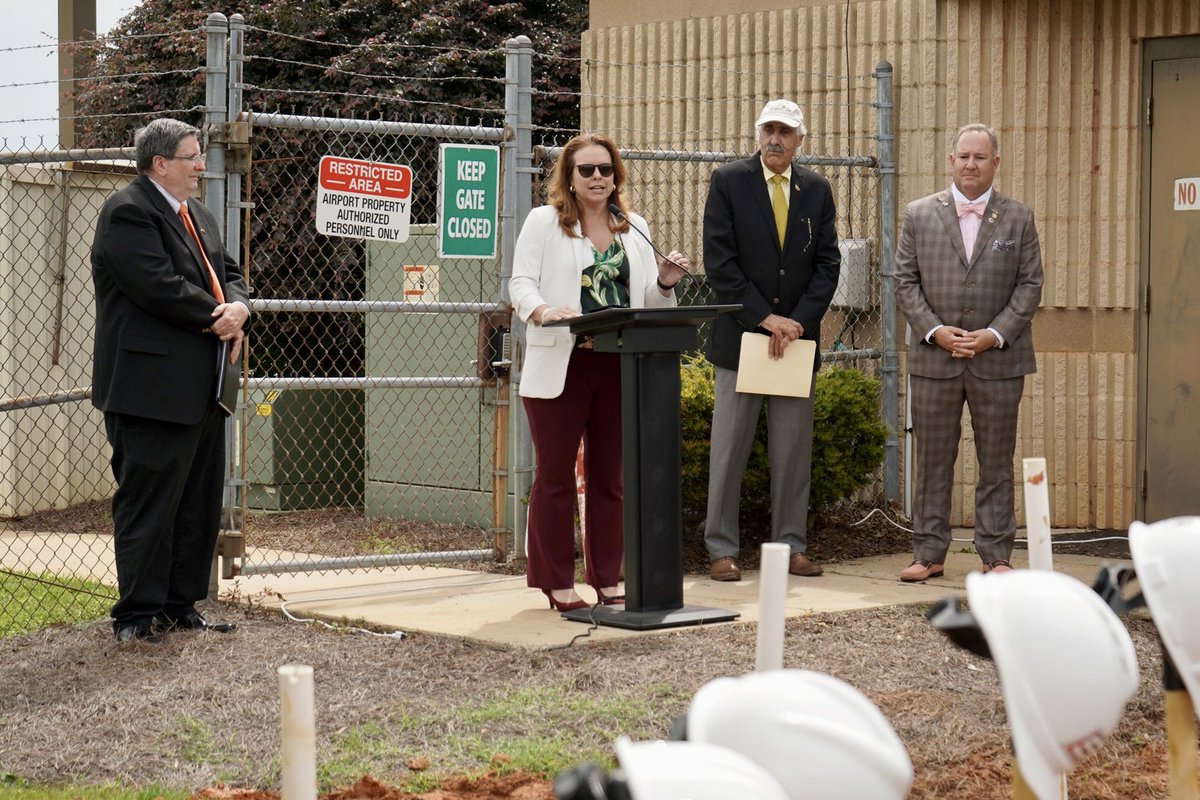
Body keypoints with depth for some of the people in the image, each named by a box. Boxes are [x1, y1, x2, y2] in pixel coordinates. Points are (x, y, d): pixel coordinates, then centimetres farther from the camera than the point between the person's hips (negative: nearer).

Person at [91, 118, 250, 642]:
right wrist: (219, 320, -10)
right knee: (148, 502, -4)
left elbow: (228, 275, 20)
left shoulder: (198, 217, 19)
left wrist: (237, 309, -4)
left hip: (201, 391, 10)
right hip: (152, 389, -10)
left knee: (199, 504, 12)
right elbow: (162, 288, -21)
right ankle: (138, 614, 3)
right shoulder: (128, 213, -11)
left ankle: (180, 606, 21)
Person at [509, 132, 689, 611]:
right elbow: (521, 283, -6)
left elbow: (646, 302, 16)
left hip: (619, 369, 4)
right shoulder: (544, 222, 3)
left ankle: (607, 580, 16)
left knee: (608, 476, 9)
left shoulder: (634, 229, 16)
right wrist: (543, 311, -26)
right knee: (555, 476, 1)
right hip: (560, 367, -4)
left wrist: (664, 283, -5)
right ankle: (556, 582, 7)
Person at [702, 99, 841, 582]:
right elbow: (719, 261, -7)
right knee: (729, 448, -1)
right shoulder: (729, 182, -1)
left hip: (797, 336, 3)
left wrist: (798, 322, -7)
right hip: (740, 334, -3)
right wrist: (765, 317, -12)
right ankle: (722, 550, 5)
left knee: (794, 448, 5)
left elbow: (828, 263, 6)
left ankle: (791, 546, 13)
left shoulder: (816, 190, 9)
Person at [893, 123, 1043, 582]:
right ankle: (929, 554, 11)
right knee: (932, 459, 4)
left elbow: (1030, 286, 2)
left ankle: (996, 555, 11)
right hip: (934, 356, 1)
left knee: (996, 461, 4)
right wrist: (934, 331, -9)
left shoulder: (1018, 219, 5)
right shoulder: (919, 215, 6)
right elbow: (905, 282, 4)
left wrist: (994, 335, -10)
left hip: (998, 359, 0)